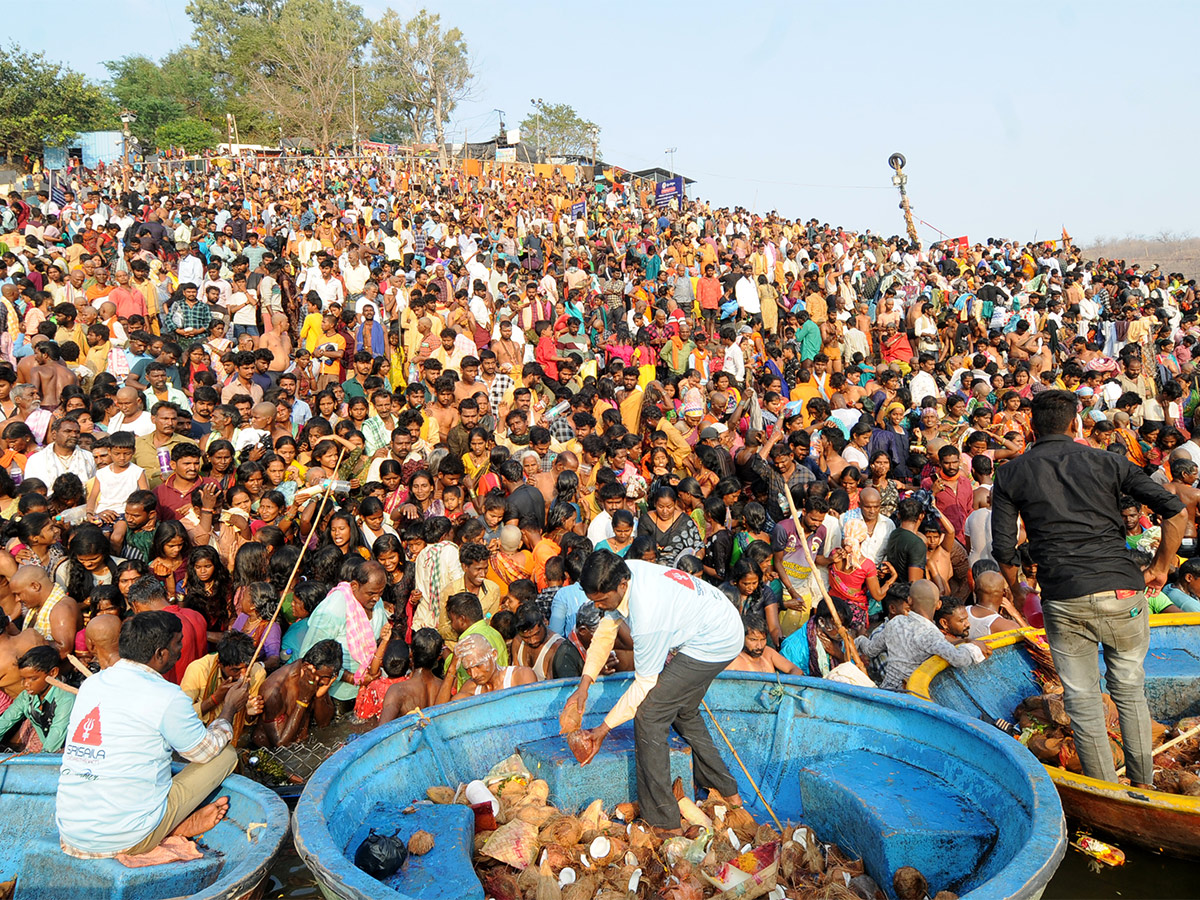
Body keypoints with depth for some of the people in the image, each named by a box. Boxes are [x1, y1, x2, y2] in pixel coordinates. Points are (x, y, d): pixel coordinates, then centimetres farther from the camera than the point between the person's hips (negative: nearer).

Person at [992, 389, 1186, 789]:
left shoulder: (1011, 474, 6)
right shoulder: (1108, 462, 8)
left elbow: (1003, 549, 1)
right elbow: (1176, 511, 2)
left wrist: (1017, 590, 19)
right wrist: (1159, 567, 15)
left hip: (1063, 601, -1)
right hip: (1121, 592, 2)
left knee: (1083, 700, 10)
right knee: (1130, 690, 19)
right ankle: (1144, 785, 29)